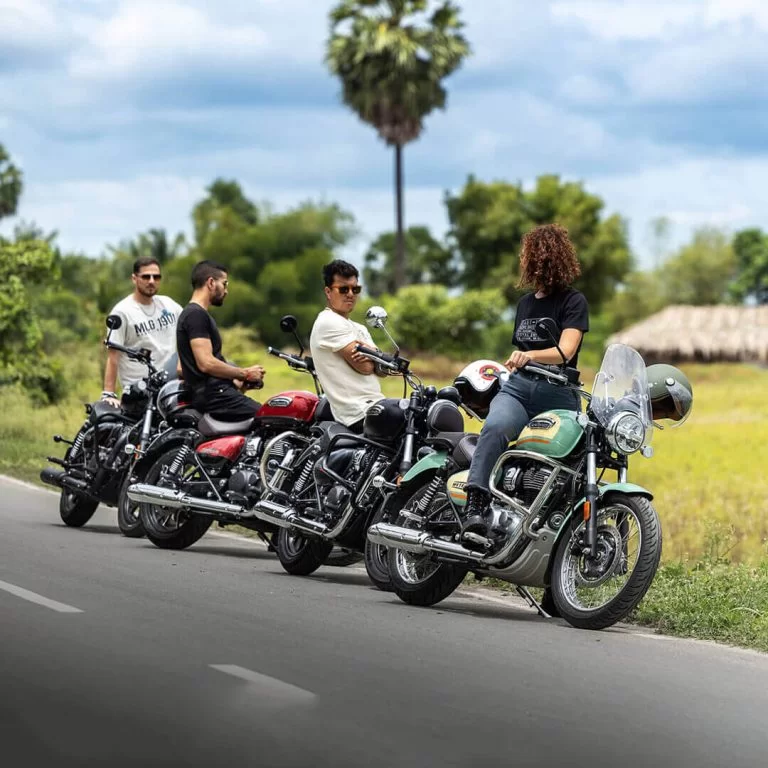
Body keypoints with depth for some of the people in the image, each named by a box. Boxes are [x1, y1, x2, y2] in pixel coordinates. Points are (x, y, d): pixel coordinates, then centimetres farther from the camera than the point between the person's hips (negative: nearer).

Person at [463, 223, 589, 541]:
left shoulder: (573, 301, 1)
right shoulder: (525, 303, 23)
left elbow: (565, 351, -16)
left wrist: (529, 356, -33)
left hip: (557, 394, -3)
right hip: (518, 387, 3)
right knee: (494, 428, -30)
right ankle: (475, 508, -48)